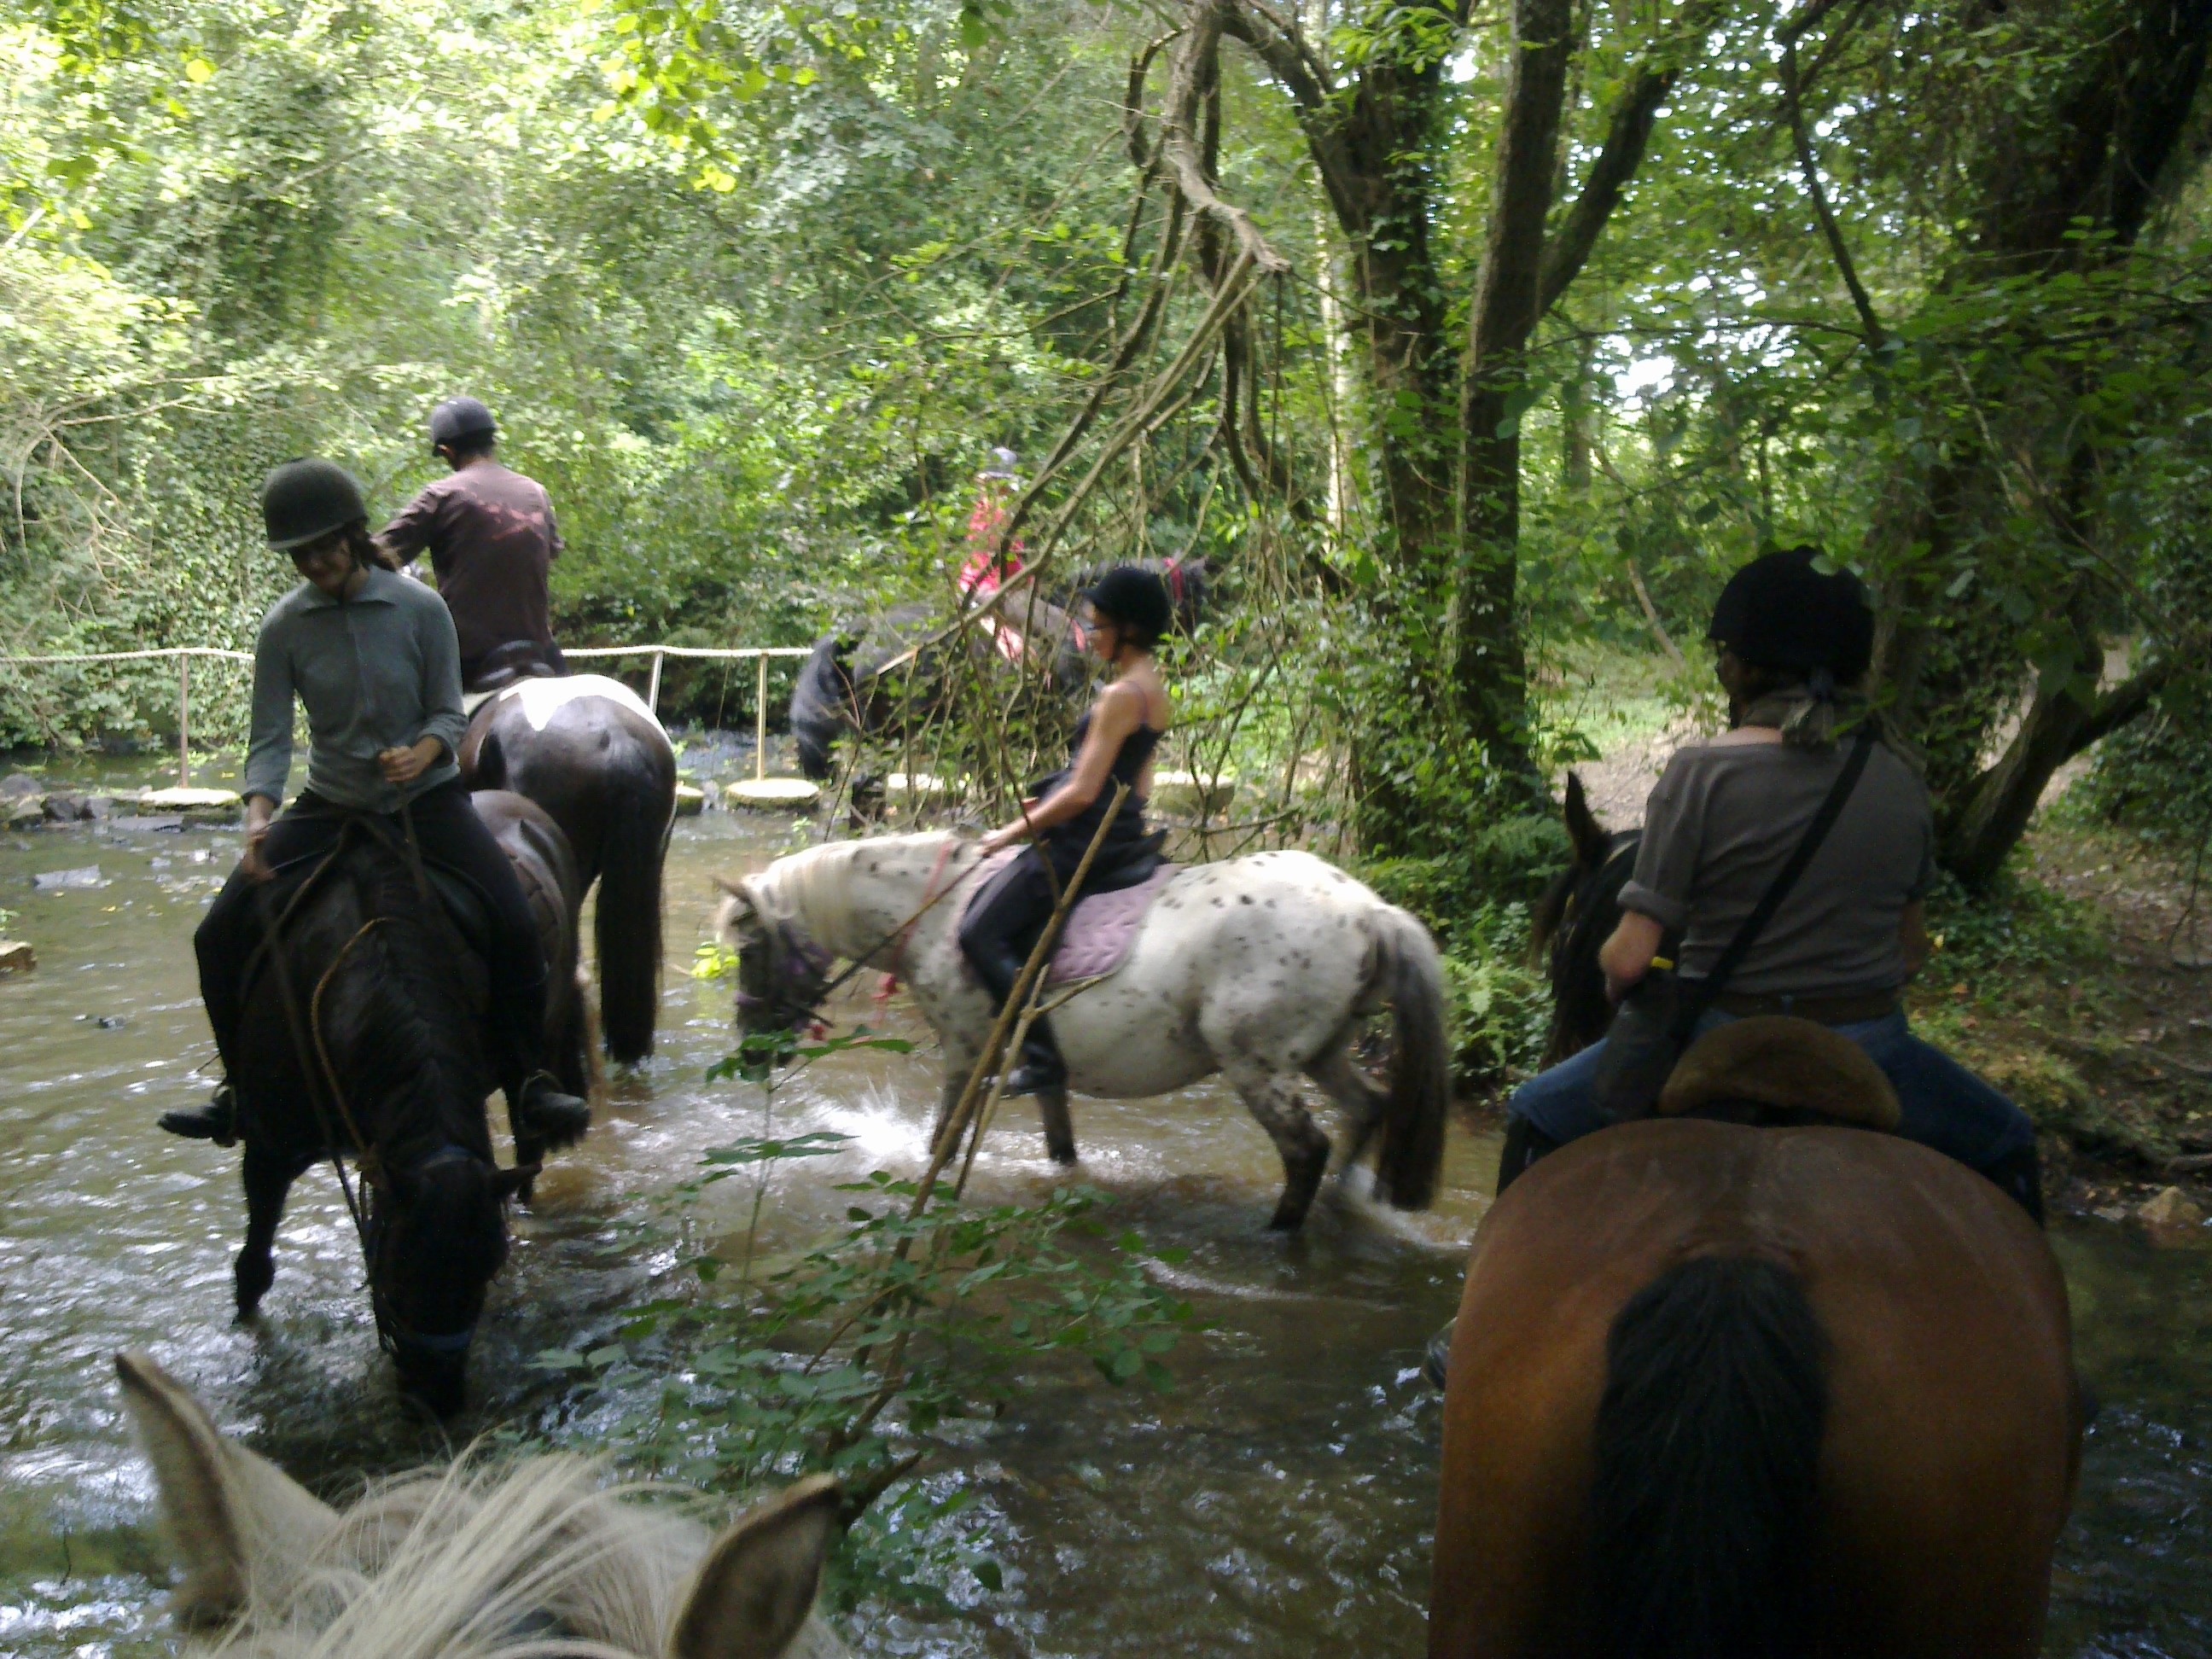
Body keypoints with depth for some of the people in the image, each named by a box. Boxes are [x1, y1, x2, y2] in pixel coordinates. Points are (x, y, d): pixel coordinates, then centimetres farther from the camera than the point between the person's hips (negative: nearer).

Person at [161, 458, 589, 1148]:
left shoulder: (421, 608, -10)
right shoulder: (284, 625, -6)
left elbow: (449, 715, -6)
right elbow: (269, 739, -8)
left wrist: (422, 752, -29)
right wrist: (260, 818, -25)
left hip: (425, 799, -2)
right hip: (331, 806, 2)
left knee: (513, 927, -22)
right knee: (221, 935, -8)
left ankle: (527, 1079, -3)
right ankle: (243, 1086, 12)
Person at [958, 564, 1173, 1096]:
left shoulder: (1120, 695, -18)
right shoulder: (1153, 689, 12)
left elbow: (1083, 793, -21)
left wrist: (1015, 831, -9)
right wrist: (1048, 803, 19)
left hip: (1082, 842, -11)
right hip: (1123, 831, 11)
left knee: (981, 933, -12)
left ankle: (1043, 1057, -16)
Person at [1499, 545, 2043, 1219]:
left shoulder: (1702, 772, -14)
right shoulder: (1900, 781, -1)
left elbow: (1630, 958, -15)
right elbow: (1911, 951, 8)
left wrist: (1610, 964, 7)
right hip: (1869, 1049, 3)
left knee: (1537, 1117, 19)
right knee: (2007, 1143, 31)